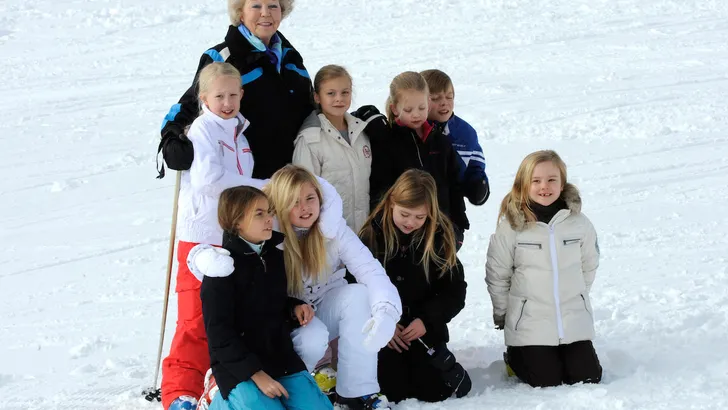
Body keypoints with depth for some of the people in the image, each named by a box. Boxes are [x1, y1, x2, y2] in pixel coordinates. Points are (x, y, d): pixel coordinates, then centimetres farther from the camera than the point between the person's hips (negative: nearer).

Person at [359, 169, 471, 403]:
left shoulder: (439, 236, -4)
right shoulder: (372, 235, -7)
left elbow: (455, 291, -1)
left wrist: (427, 320, -15)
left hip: (425, 328, 1)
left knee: (434, 391, -9)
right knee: (393, 393, -14)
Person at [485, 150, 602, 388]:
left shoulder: (578, 222, -4)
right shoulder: (512, 225, -12)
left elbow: (589, 266, 9)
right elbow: (496, 274, -2)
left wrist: (576, 299, 11)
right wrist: (502, 315, 5)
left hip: (574, 322, 3)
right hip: (531, 325, -3)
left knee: (588, 379, 1)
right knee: (547, 383, -4)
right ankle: (516, 356, 25)